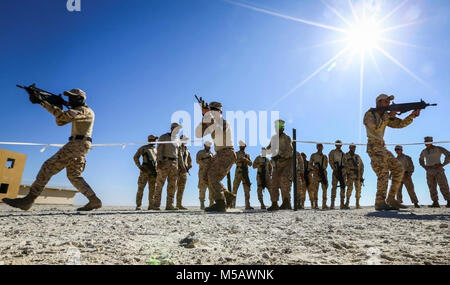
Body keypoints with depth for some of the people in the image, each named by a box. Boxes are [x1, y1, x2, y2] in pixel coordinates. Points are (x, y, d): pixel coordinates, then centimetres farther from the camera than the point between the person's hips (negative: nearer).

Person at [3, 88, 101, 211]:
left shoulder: (85, 110, -8)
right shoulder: (77, 111, 26)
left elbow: (64, 116, -23)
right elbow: (60, 122, 26)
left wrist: (41, 102, -22)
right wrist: (58, 106, 12)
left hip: (78, 144, -10)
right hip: (78, 146, 10)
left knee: (49, 166, -10)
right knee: (74, 176, 8)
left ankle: (29, 199, -9)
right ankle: (94, 201, 0)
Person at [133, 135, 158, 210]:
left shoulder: (156, 150, 21)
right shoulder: (143, 148, 8)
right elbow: (135, 157, 4)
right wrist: (140, 167, -8)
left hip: (153, 172, 4)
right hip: (145, 170, -4)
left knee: (152, 189, 0)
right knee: (141, 188, -6)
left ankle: (151, 206, 5)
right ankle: (138, 205, -2)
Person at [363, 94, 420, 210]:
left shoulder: (385, 116, 17)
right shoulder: (369, 114, -5)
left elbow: (400, 124, 9)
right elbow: (375, 127, -22)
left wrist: (412, 115, -5)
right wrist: (389, 117, -18)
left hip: (382, 148, 9)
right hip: (373, 147, -9)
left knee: (398, 170, 2)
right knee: (383, 172, -19)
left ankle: (391, 199, 5)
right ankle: (380, 202, -16)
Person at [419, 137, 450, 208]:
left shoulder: (439, 148, -5)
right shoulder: (424, 151, 11)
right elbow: (421, 160, 29)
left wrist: (442, 165, -14)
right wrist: (425, 167, 12)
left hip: (438, 170, -5)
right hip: (429, 171, 5)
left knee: (443, 186, -10)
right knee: (432, 188, 1)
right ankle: (435, 203, 5)